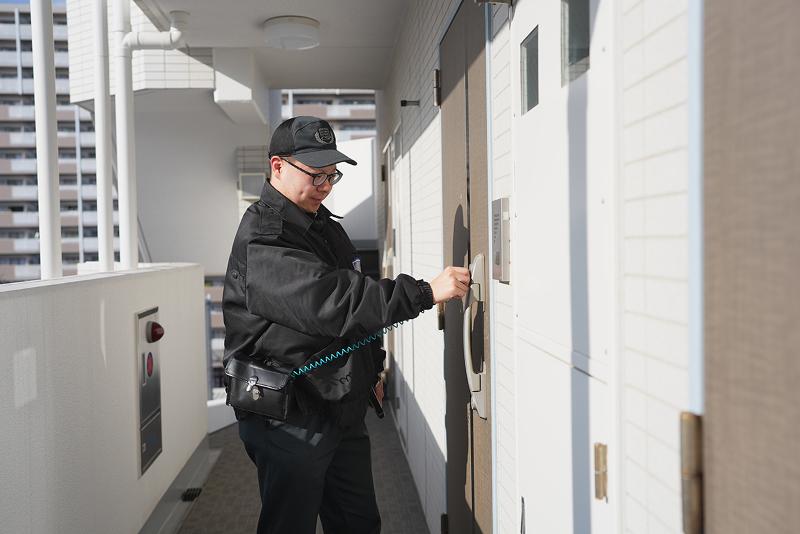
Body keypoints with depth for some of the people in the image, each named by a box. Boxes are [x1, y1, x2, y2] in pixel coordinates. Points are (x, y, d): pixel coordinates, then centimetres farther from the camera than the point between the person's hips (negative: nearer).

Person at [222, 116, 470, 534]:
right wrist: (426, 292, -31)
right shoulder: (262, 238, -18)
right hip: (289, 420, -8)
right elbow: (329, 302, -31)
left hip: (342, 411, 9)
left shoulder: (326, 227, 13)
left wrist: (372, 368, 20)